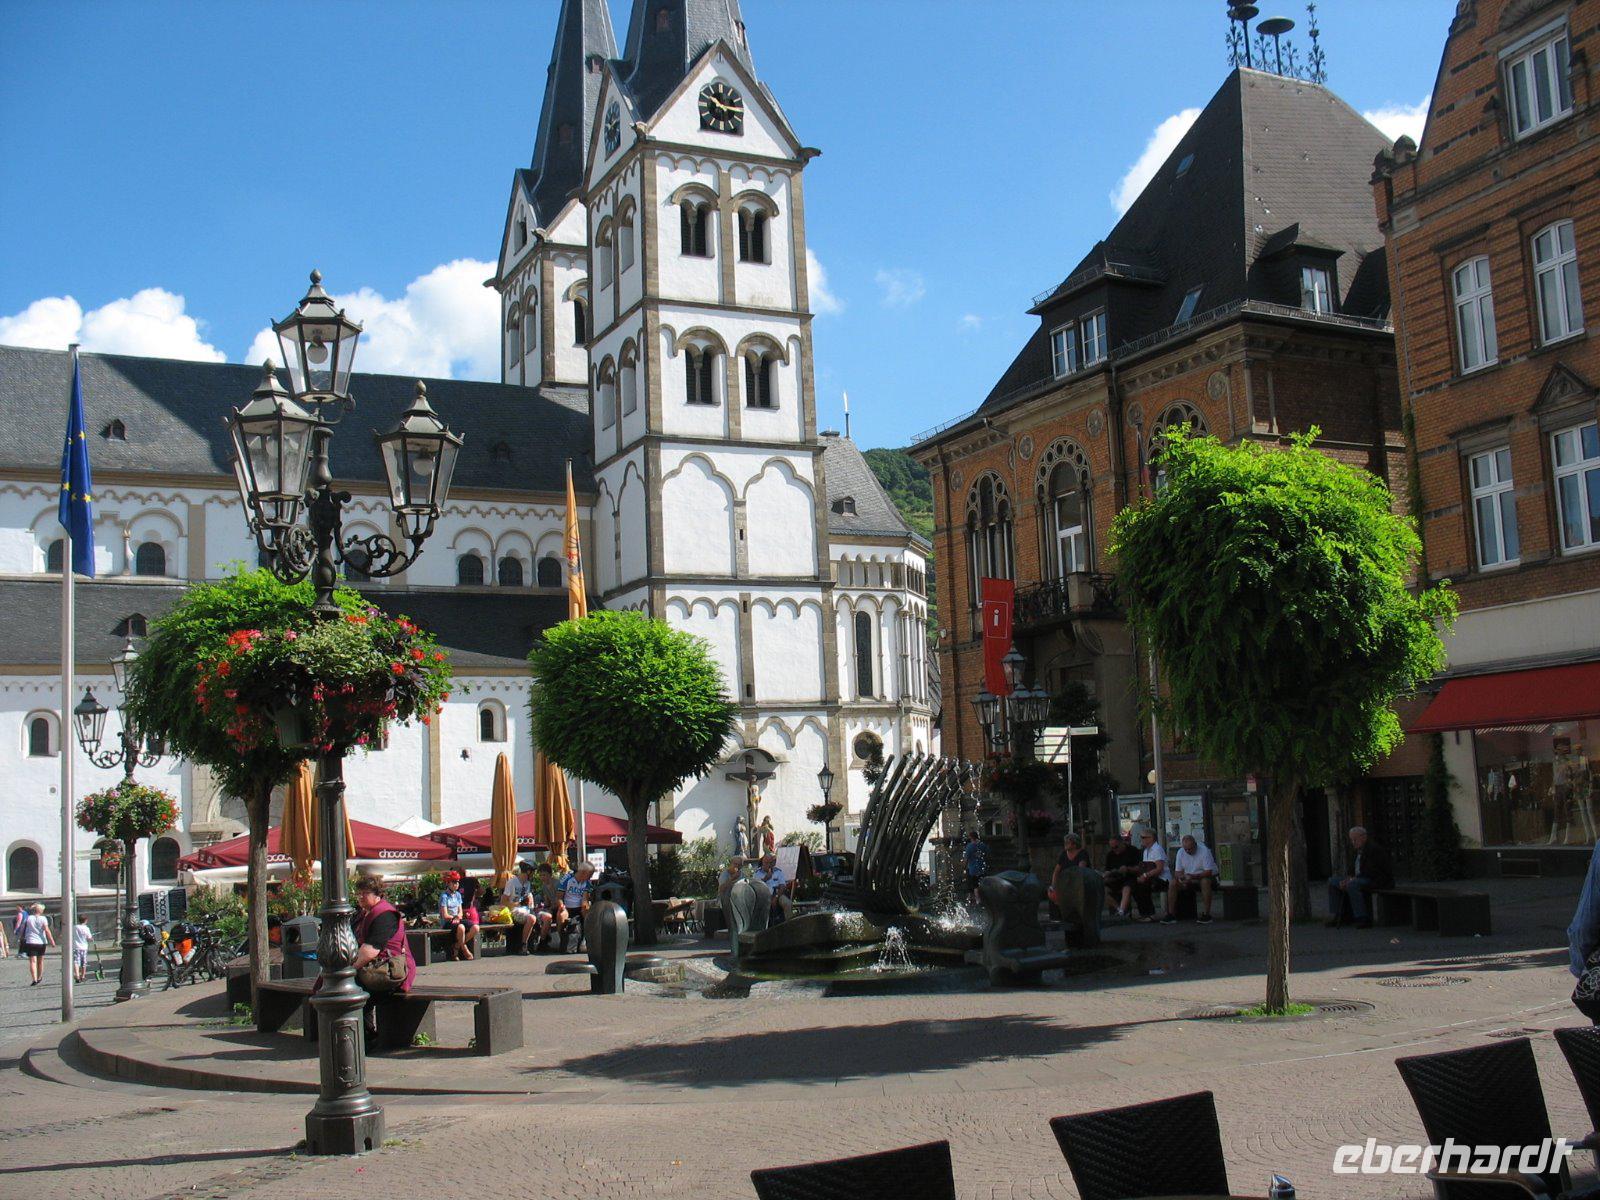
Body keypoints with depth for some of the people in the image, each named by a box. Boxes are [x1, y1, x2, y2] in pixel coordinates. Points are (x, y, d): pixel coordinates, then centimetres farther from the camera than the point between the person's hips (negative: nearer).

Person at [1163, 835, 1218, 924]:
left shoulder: (1204, 851, -20)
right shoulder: (1180, 852, -3)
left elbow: (1208, 872, -24)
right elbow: (1178, 871, 1)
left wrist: (1192, 876, -35)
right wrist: (1180, 877, -24)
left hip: (1205, 877, -5)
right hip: (1188, 880, 5)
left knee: (1205, 881, -38)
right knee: (1173, 883, -18)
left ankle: (1206, 914, -33)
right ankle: (1171, 914, -16)